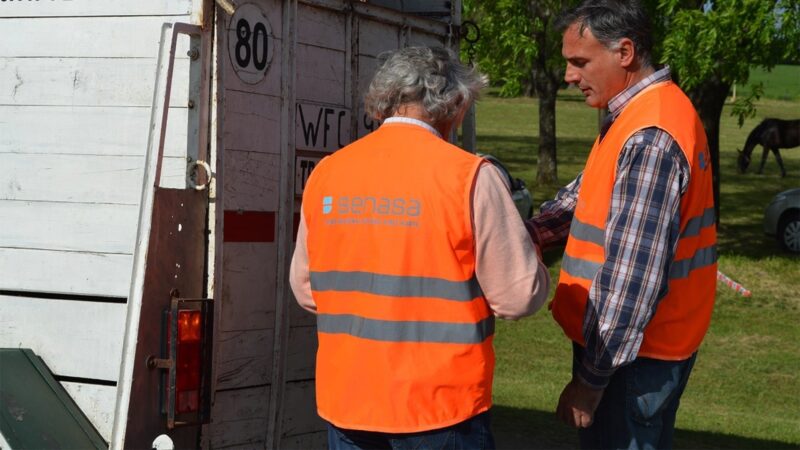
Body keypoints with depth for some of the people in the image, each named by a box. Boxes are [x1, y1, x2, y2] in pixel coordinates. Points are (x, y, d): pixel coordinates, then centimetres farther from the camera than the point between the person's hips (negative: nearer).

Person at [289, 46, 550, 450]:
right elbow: (519, 296, -10)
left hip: (344, 405, 4)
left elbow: (305, 288, 11)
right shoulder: (469, 176, -12)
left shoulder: (325, 174, 2)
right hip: (440, 409, -4)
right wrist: (528, 250, 11)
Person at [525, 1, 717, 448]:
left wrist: (592, 377, -22)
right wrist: (530, 232, -3)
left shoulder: (650, 140, -23)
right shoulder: (638, 114, 10)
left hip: (630, 352, -10)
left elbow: (631, 276, -26)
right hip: (642, 344, 10)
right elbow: (586, 194, 16)